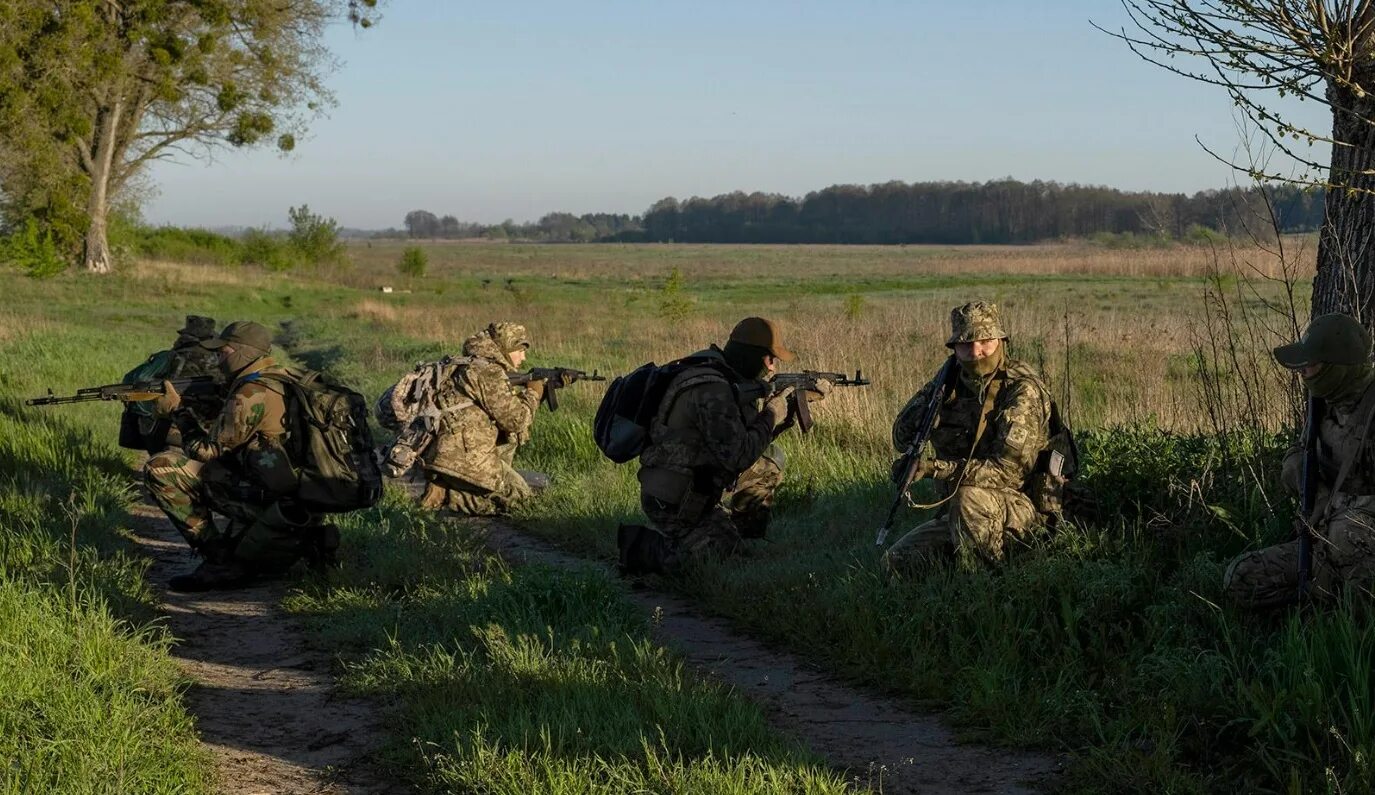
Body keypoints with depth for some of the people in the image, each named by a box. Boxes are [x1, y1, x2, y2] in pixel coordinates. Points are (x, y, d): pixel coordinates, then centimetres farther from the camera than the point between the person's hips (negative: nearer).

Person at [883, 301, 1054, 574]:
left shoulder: (1023, 390, -15)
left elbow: (1009, 472, -23)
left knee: (969, 497, -36)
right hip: (957, 514, 6)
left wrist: (935, 467, -32)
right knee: (896, 561, -11)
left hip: (1023, 511, -6)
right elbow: (902, 438, 3)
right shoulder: (950, 384, 5)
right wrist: (932, 396, -15)